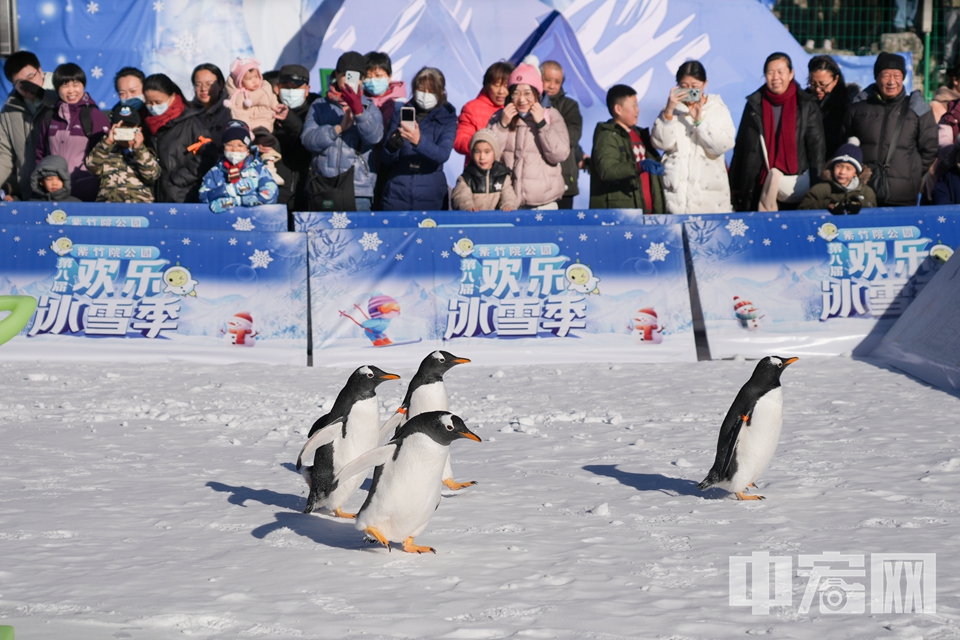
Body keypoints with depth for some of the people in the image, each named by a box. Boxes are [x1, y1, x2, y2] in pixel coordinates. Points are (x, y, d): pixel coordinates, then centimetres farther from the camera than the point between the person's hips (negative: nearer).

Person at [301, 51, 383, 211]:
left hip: (358, 190, -1)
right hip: (324, 188, 1)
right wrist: (339, 128, -15)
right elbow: (308, 139, -3)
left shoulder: (369, 107, 11)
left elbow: (374, 136, -9)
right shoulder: (320, 106, 12)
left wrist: (359, 111, -25)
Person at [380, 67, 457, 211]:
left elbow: (443, 154, -15)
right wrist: (392, 146, -20)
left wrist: (419, 141, -33)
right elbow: (386, 160, 3)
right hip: (397, 192, 1)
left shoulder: (447, 118, 3)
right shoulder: (400, 114, 6)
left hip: (429, 195, -1)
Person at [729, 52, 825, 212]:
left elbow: (817, 146, 4)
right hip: (759, 188, 1)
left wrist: (818, 187, -5)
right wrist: (735, 186, 8)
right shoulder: (754, 104, 10)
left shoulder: (806, 105, 5)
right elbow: (741, 147, 12)